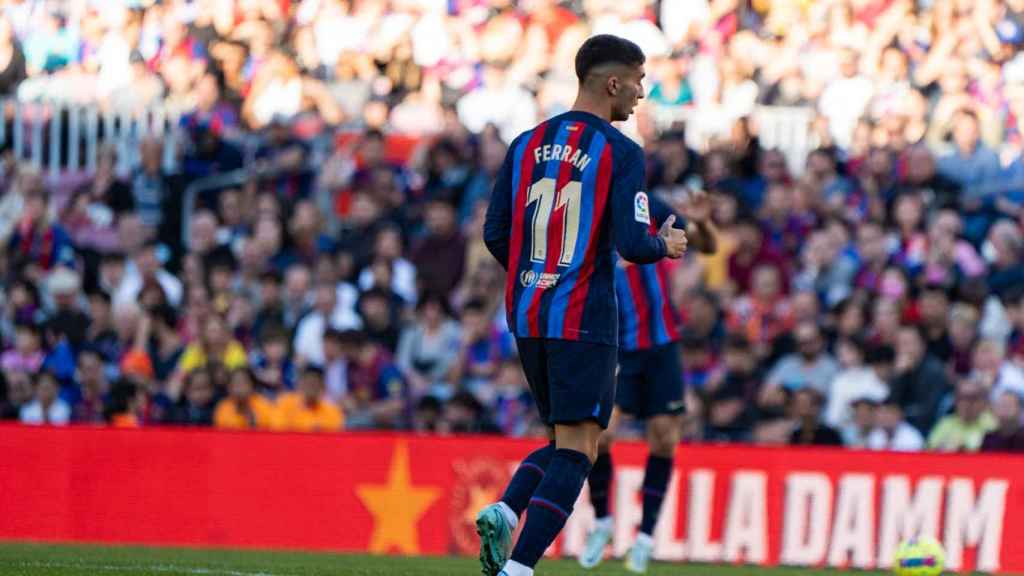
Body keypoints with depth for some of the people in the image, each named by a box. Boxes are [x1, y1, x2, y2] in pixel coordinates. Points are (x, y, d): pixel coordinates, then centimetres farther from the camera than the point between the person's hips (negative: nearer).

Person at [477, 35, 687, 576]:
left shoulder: (526, 144, 9)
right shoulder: (620, 152, -8)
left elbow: (494, 234, 9)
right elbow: (632, 244, -15)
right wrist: (666, 245, 6)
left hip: (526, 313, 7)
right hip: (582, 318, -7)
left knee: (570, 439, 19)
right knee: (577, 447, -4)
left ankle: (503, 511, -5)